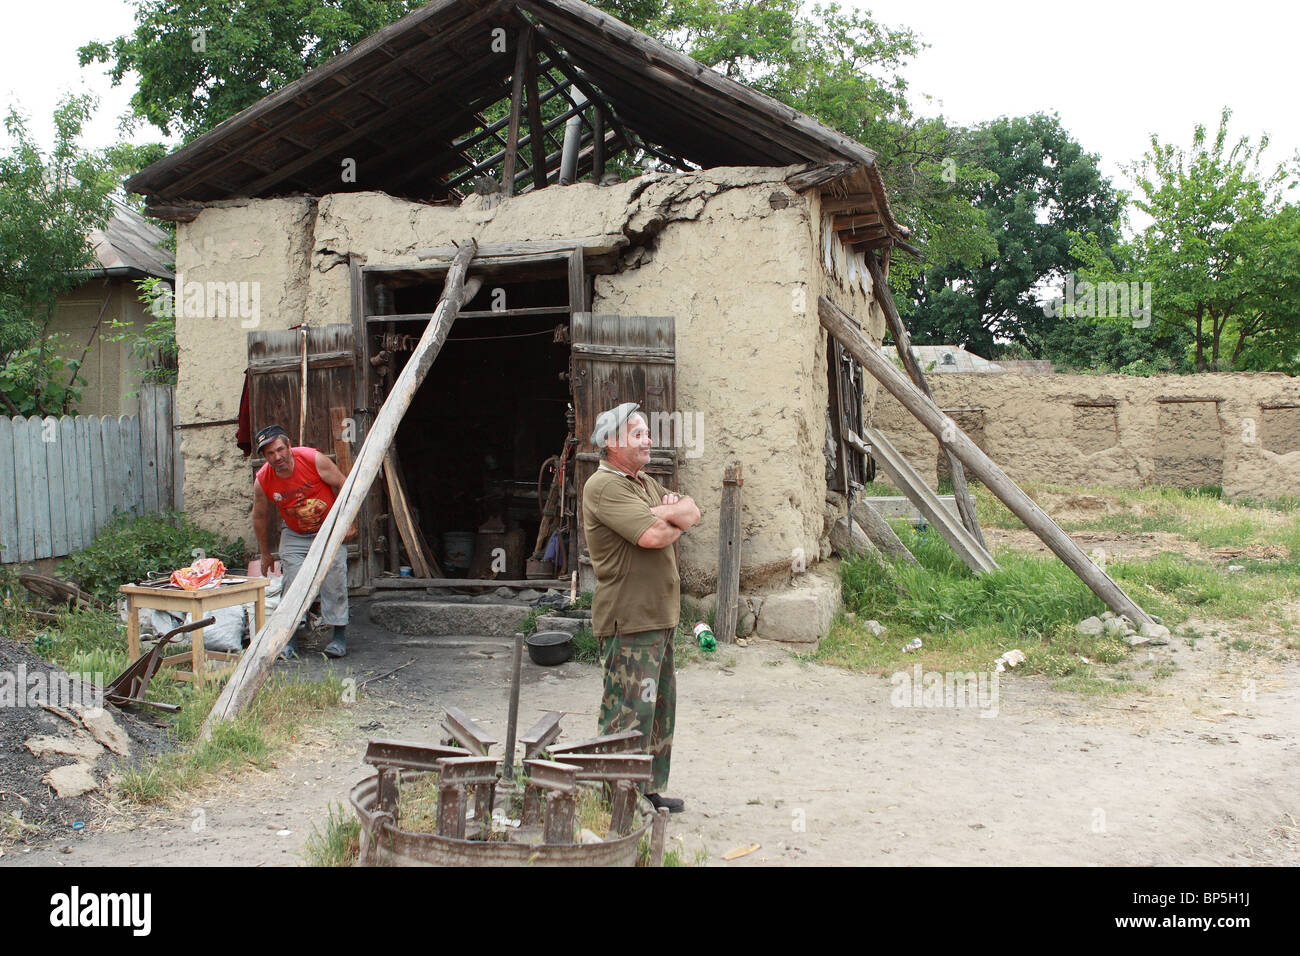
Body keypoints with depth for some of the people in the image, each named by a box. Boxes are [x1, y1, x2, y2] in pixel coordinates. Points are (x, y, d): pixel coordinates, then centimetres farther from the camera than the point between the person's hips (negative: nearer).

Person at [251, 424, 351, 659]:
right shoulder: (262, 481, -15)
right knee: (293, 584, -5)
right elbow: (260, 517, 2)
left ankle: (339, 635, 5)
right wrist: (265, 553, 10)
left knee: (334, 582, -6)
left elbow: (343, 485, -10)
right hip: (294, 536, 2)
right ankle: (290, 638, 4)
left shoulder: (314, 460, -23)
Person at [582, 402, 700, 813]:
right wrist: (674, 520, -3)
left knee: (659, 706, 17)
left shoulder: (644, 482, 18)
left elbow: (693, 513, 10)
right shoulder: (604, 487, -14)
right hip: (629, 619, -10)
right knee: (629, 714, -7)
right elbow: (653, 536, -25)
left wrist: (665, 512, -12)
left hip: (658, 616, 10)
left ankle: (650, 790, 29)